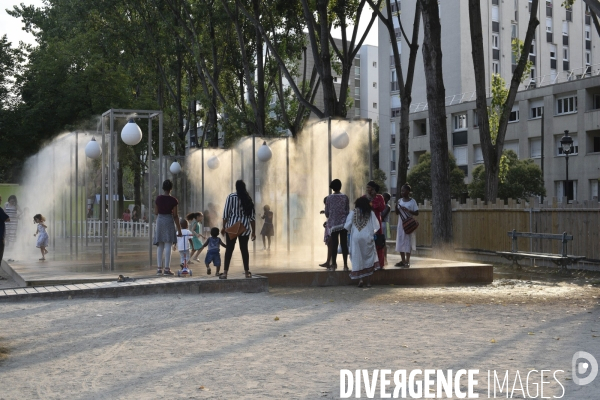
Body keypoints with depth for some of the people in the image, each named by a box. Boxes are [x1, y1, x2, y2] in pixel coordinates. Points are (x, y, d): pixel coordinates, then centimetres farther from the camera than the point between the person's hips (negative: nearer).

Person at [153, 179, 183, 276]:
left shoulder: (158, 198, -1)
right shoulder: (173, 200, -10)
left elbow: (155, 212, 4)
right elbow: (175, 216, -9)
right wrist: (179, 229, -3)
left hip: (159, 221, 4)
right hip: (169, 221, -4)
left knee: (160, 246, 10)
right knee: (168, 245, -3)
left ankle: (159, 268, 9)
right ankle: (167, 268, -7)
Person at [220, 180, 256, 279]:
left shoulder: (231, 197, -4)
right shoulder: (248, 199, 6)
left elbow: (226, 213, -6)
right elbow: (252, 217, 5)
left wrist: (224, 227, 1)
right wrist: (253, 231, 10)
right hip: (245, 227, 3)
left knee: (229, 249, 0)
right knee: (244, 249, 10)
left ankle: (225, 273, -3)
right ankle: (247, 272, 12)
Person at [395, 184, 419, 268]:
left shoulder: (412, 201, -6)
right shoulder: (400, 200, 8)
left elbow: (417, 213, -8)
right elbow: (397, 213, 10)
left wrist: (407, 210, -19)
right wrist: (396, 206, -8)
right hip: (401, 223, 5)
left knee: (407, 242, -5)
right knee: (400, 242, 5)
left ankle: (407, 262, -1)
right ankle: (403, 261, 14)